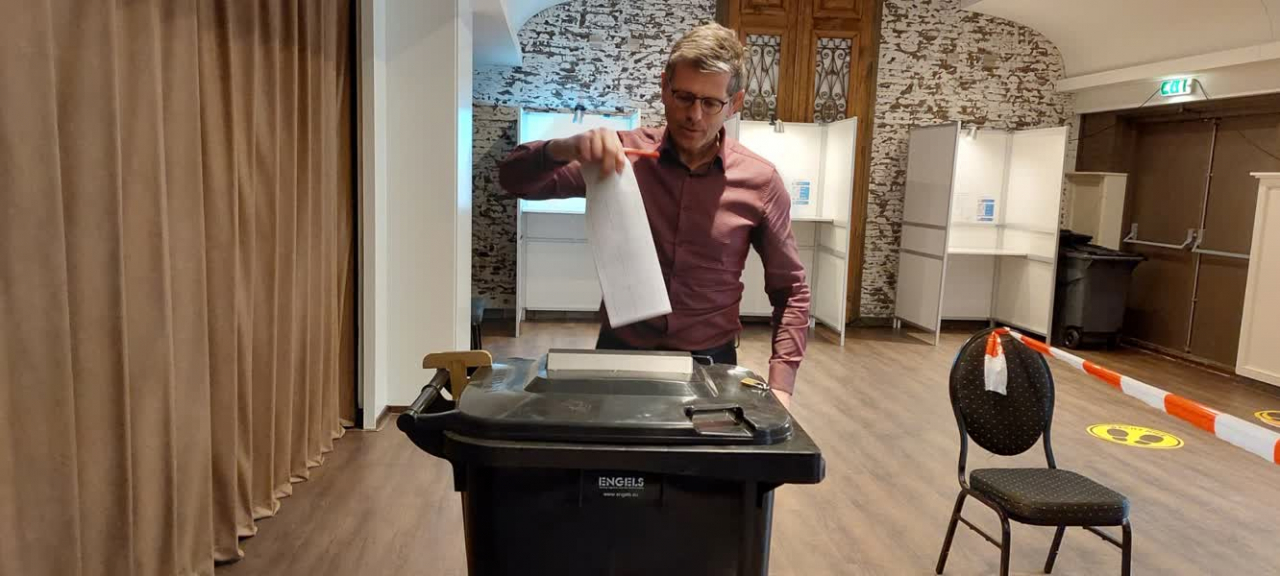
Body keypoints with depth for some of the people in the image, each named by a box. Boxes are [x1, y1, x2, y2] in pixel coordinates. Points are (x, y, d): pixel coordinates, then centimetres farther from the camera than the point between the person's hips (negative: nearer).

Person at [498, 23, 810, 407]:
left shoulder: (760, 181, -7)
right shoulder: (624, 155, -7)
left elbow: (790, 290, 1)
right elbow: (514, 178, -8)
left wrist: (780, 385, -8)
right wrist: (567, 148, -29)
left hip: (709, 361, 0)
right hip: (620, 351, 1)